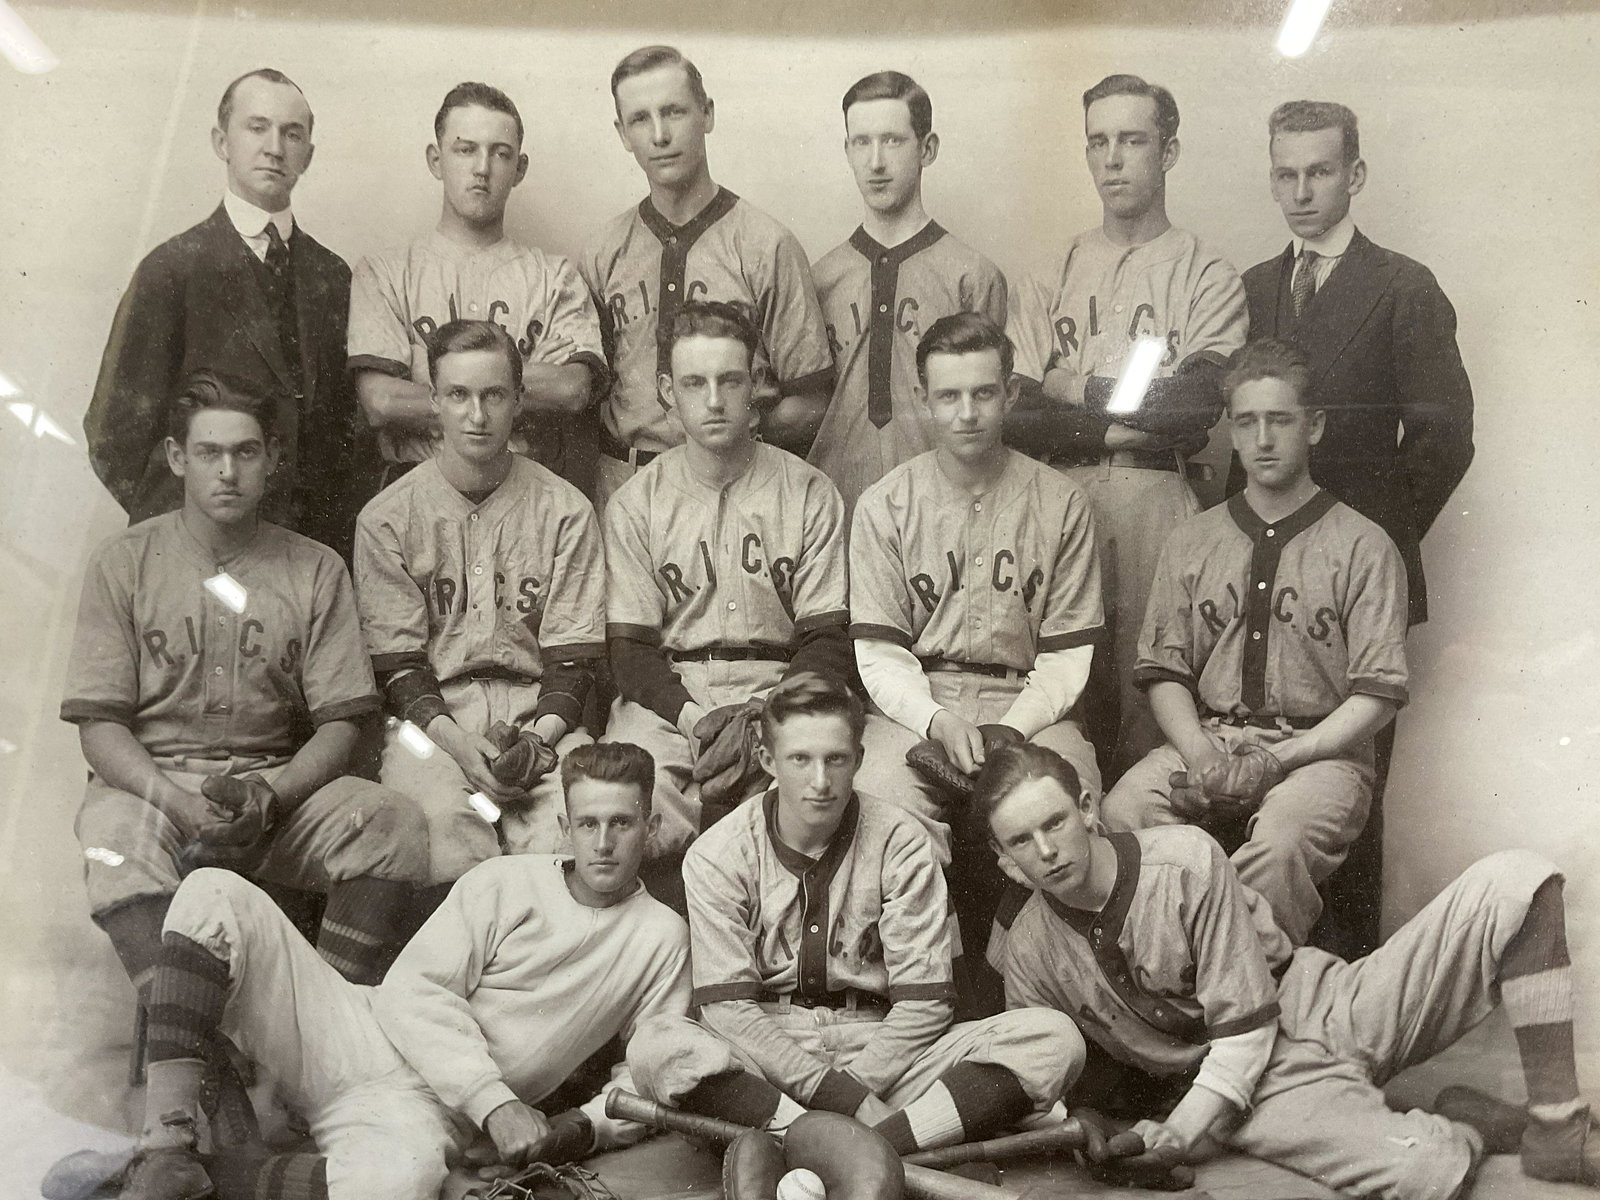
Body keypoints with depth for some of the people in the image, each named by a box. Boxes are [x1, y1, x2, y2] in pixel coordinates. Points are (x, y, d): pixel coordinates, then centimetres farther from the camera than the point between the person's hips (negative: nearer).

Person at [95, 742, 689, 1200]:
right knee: (213, 894, -17)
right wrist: (495, 1102, -15)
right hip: (359, 1036, 2)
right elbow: (415, 990, -5)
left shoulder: (661, 936, 5)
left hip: (430, 1109, -2)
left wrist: (585, 1127, -13)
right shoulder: (504, 883, 4)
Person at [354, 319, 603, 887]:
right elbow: (397, 661, 1)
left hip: (538, 711, 1)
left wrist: (539, 736, -15)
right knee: (448, 819, -32)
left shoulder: (565, 510, 8)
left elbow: (573, 657, 4)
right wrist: (455, 739, -17)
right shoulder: (387, 517, 7)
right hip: (429, 714, 0)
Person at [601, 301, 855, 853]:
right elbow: (630, 648, 2)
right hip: (668, 693, 0)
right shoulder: (633, 505, 7)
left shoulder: (809, 493, 5)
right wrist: (694, 718, -19)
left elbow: (828, 638, 1)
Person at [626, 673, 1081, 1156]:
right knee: (654, 1047, -33)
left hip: (881, 1050, 1)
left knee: (1054, 1039, -22)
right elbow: (727, 1007, -11)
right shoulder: (716, 856, -4)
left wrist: (854, 1081, -19)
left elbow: (923, 1002, -5)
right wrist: (846, 1099, -20)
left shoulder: (901, 844, -2)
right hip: (767, 1056, -1)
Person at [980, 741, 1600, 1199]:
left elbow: (1246, 1025, -13)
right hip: (1270, 1090, -1)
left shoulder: (1187, 860, -13)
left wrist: (1179, 1135, -23)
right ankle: (1471, 1128, 2)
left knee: (1511, 881, -20)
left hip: (1332, 1009, 1)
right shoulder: (1029, 960, -5)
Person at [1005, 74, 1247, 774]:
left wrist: (1078, 392, -2)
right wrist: (1125, 427, -8)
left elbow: (1199, 409, -8)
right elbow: (1016, 419, 5)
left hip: (1161, 504, -2)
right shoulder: (1049, 278, 16)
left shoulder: (1207, 276, 7)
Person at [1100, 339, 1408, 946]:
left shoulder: (1364, 547, 4)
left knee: (1278, 840, -36)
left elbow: (1377, 694, -2)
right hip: (1205, 740, 3)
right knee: (1122, 811, -28)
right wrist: (1198, 750, -9)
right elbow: (1164, 672, 11)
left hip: (1321, 752, -3)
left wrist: (1282, 757, -14)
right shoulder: (1191, 541, 15)